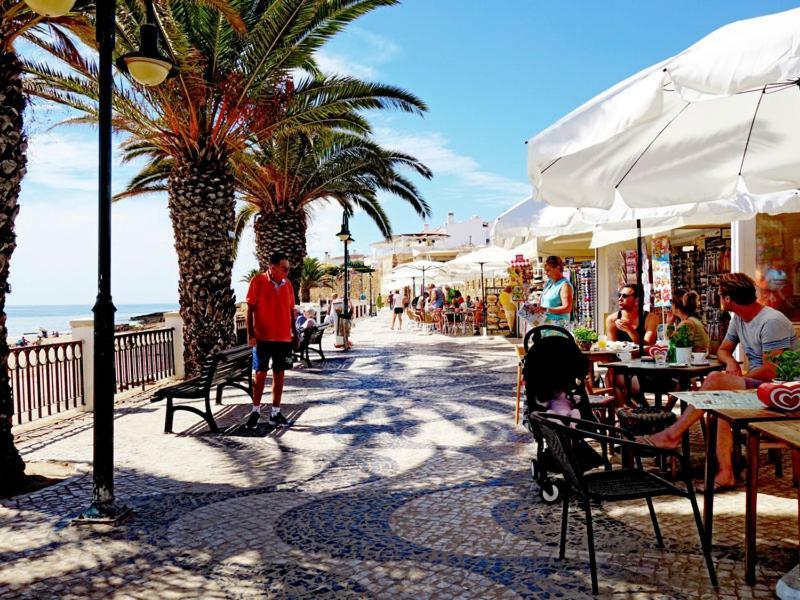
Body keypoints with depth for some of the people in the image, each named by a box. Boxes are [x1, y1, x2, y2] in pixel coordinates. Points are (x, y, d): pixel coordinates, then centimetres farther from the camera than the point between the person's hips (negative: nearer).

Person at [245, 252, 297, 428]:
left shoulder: (287, 284, 8)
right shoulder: (258, 281, -5)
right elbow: (250, 309, -5)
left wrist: (294, 332, 10)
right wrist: (250, 334, -10)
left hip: (284, 338, 4)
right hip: (262, 337, -4)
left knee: (279, 374, 7)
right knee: (260, 374, 2)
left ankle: (275, 412, 15)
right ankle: (256, 410, 16)